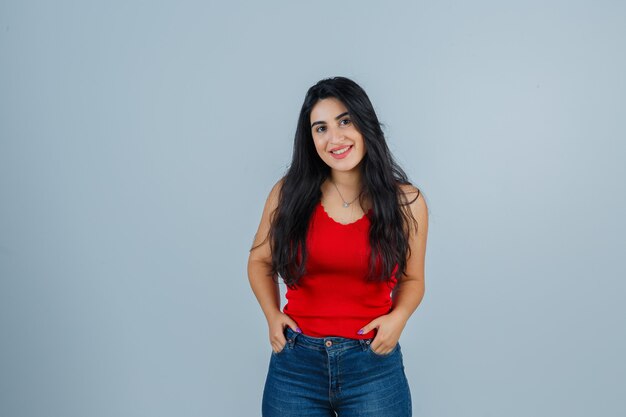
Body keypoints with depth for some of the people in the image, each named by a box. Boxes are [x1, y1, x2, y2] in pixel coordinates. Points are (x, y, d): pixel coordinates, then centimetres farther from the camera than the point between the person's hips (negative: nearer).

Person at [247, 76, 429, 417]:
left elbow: (411, 279, 9)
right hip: (295, 364, 1)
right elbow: (260, 260, 11)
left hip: (374, 367, 0)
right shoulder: (289, 193, -3)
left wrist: (398, 317, -10)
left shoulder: (406, 201, -2)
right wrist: (272, 315, -3)